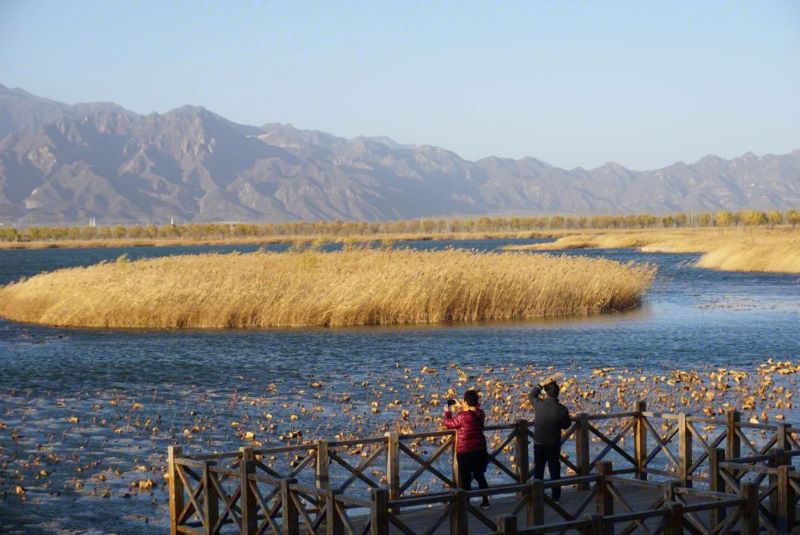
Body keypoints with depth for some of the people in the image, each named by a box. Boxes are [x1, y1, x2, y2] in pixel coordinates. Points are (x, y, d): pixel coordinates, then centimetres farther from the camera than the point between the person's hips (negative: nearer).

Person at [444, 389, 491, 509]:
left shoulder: (463, 416, -22)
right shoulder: (480, 414, -2)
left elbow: (448, 423, -7)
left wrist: (447, 412, 9)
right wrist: (461, 408, 24)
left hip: (465, 452, -6)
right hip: (480, 450, 6)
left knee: (465, 479, 6)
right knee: (480, 476, 19)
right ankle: (485, 502, 23)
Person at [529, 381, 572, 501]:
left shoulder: (539, 404, -14)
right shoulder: (561, 409, -17)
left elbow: (532, 396, 8)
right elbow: (567, 424, -4)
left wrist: (538, 386, 20)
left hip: (539, 444, 1)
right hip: (554, 445, -1)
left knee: (538, 470, 12)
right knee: (555, 471, 10)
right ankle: (556, 497, 14)